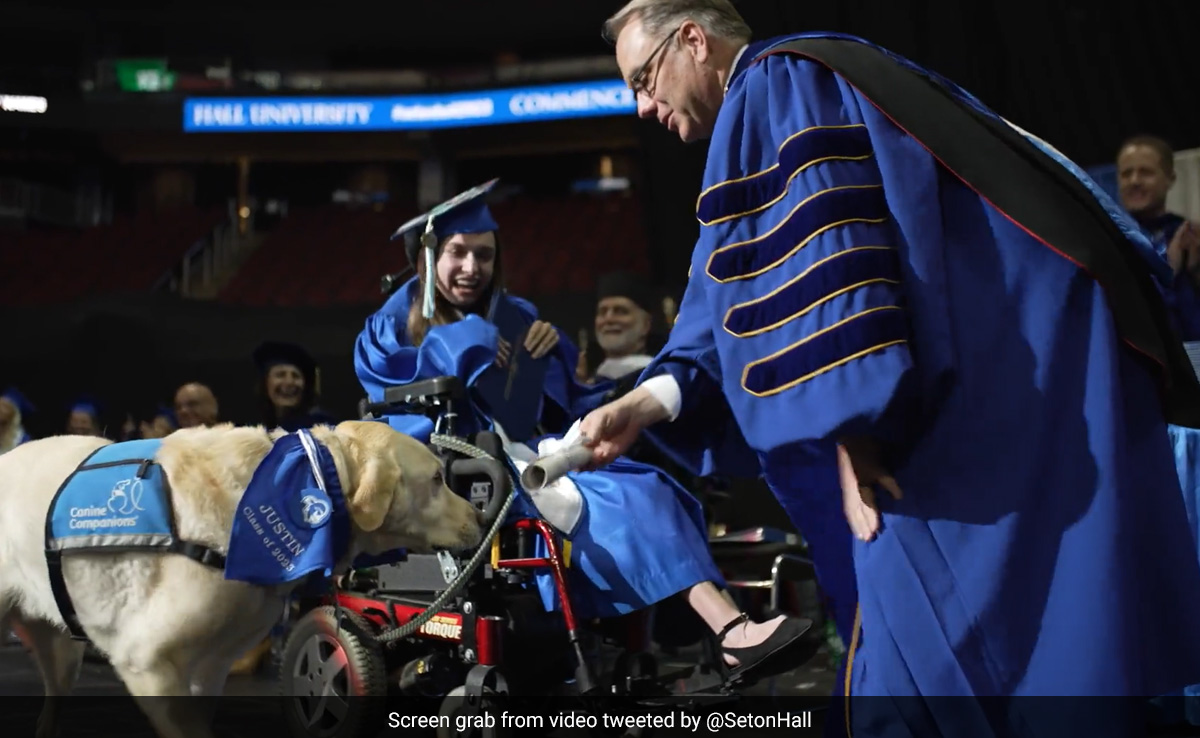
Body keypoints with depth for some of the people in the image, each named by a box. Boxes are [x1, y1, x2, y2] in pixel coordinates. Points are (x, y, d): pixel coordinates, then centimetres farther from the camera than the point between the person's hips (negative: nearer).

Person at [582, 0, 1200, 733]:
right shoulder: (791, 94, 25)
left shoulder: (771, 85, -4)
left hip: (1005, 367, -10)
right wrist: (650, 401, 8)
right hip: (1015, 365, 10)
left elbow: (820, 266, -18)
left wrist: (850, 427, -20)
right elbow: (749, 310, 19)